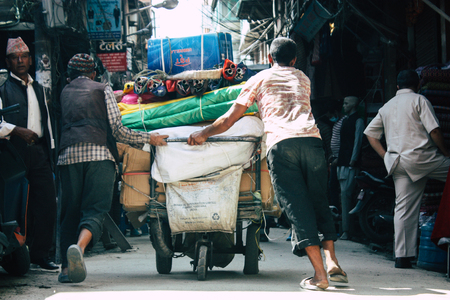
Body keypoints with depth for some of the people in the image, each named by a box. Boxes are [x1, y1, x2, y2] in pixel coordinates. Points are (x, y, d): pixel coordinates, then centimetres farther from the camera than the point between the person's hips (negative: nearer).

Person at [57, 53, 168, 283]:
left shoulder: (65, 92, 25)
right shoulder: (103, 90, 14)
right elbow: (116, 130, 6)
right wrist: (148, 139, 17)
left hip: (68, 154, 3)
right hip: (99, 153, -3)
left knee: (70, 212, 8)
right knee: (95, 209, -8)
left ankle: (66, 267, 2)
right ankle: (78, 246, -36)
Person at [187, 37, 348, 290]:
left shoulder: (259, 80, 22)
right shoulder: (303, 79, 31)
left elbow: (230, 119, 21)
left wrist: (203, 134, 36)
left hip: (281, 143, -3)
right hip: (311, 139, 3)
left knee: (297, 206, -4)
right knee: (320, 202, 13)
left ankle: (320, 274, -10)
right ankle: (332, 262, -1)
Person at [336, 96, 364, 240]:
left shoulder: (358, 121, -5)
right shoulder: (345, 120, 20)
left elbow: (357, 141, -12)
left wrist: (353, 160, -17)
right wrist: (338, 158, 19)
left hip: (351, 163, -9)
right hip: (343, 163, 9)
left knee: (345, 193, -13)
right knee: (344, 193, 8)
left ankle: (346, 230, -13)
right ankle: (345, 229, 11)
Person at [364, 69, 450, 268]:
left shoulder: (387, 106, 19)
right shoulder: (419, 101, 0)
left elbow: (370, 133, 19)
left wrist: (386, 156, 16)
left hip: (397, 161, 6)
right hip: (422, 157, -6)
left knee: (404, 209, 5)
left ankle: (402, 256, 2)